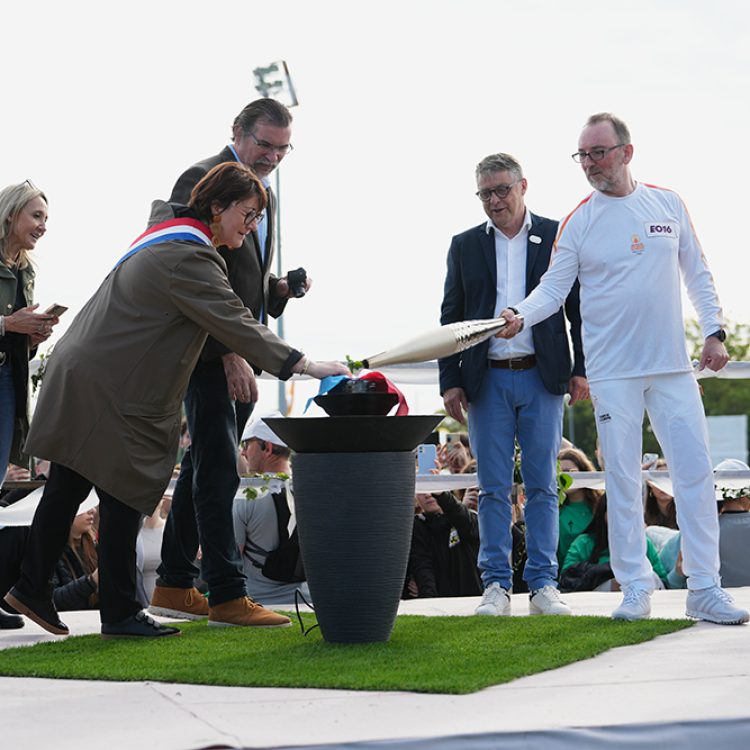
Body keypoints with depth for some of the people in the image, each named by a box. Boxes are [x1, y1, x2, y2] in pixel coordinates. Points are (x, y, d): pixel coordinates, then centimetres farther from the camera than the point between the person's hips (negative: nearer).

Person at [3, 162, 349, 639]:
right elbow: (234, 323, -24)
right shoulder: (188, 256, -19)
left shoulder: (167, 229, 13)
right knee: (123, 497, -4)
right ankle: (120, 613, 2)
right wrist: (304, 365, -24)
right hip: (107, 391, -10)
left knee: (67, 490, 14)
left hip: (82, 377, 10)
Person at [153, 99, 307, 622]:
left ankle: (174, 584, 18)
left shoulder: (265, 192, 18)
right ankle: (227, 591, -9)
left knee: (204, 466, 12)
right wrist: (229, 353, -22)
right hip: (211, 351, -9)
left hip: (241, 352, 9)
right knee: (217, 466, -10)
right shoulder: (203, 180, -11)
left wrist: (279, 288, 5)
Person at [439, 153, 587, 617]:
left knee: (543, 487, 2)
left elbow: (579, 307, 6)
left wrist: (581, 369, -2)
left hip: (542, 378, -1)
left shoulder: (556, 236, 5)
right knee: (494, 488, 2)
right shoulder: (466, 245, 10)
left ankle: (544, 585, 7)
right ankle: (497, 586, 7)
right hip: (487, 382, 1)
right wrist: (450, 381, 3)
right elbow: (451, 318, 11)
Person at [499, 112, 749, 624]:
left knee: (695, 471, -2)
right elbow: (554, 287, -2)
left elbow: (697, 273, 12)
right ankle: (636, 590, 9)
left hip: (673, 365, 2)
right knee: (622, 479, 1)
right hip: (613, 371, -1)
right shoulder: (578, 222, 1)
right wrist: (521, 315, -21)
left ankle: (705, 589, 3)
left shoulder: (668, 205, 7)